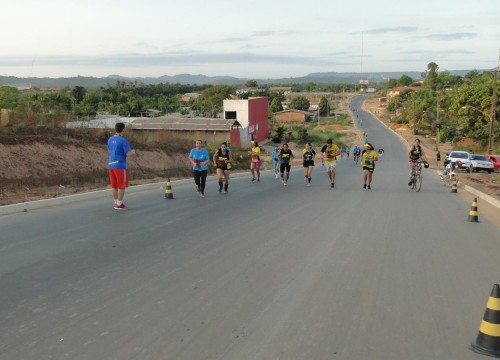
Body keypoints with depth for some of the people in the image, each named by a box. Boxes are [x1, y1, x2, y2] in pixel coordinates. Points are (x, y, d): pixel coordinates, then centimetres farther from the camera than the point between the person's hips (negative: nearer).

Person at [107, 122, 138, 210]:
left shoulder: (110, 139, 9)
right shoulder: (123, 140, -13)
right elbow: (128, 153, -16)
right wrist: (134, 152, 6)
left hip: (111, 165, 7)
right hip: (120, 165, -7)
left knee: (114, 186, 13)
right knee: (121, 186, 2)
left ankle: (116, 203, 19)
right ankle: (119, 204, 5)